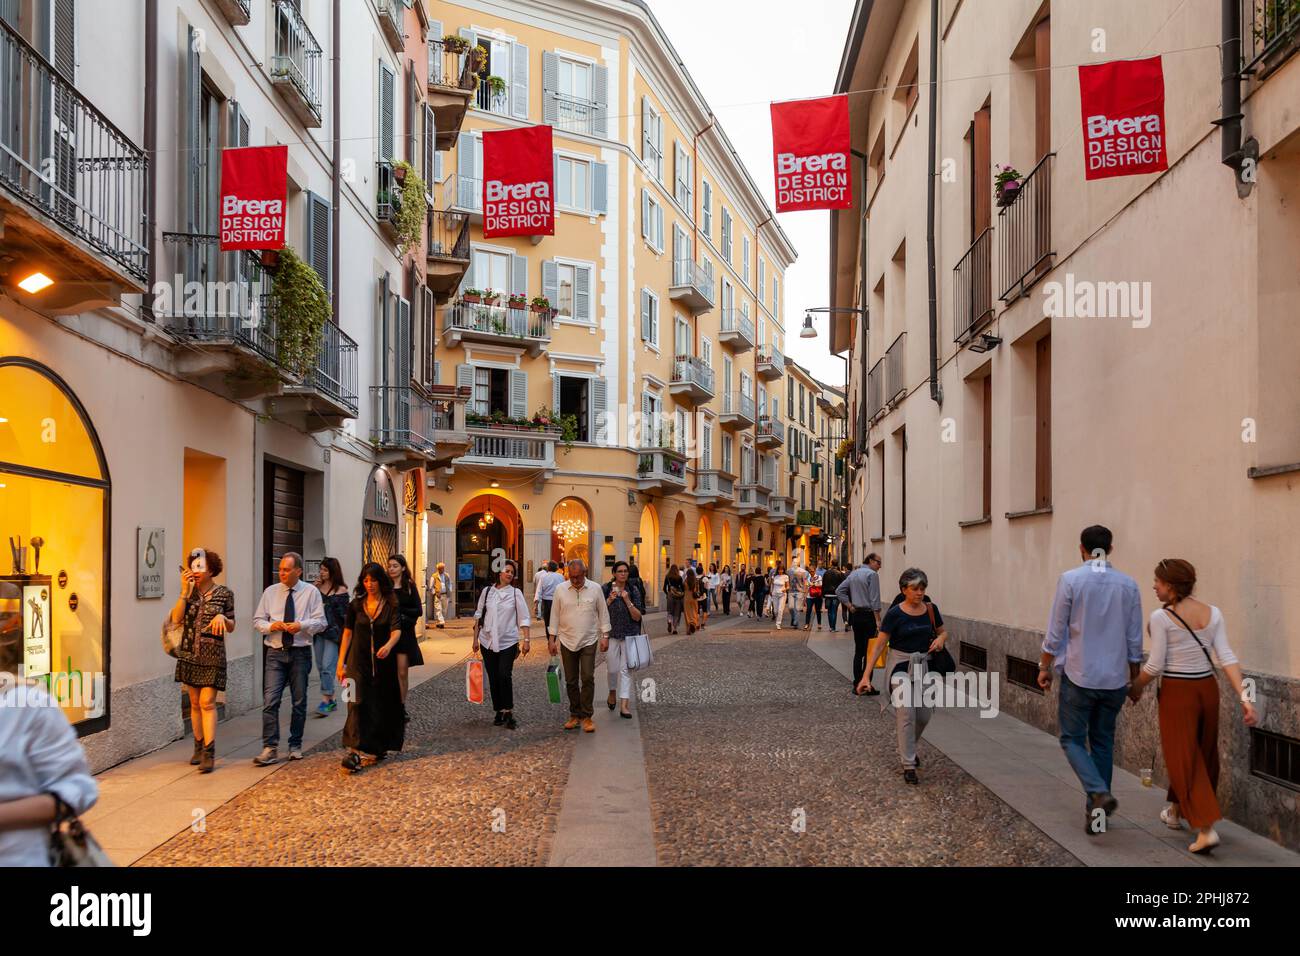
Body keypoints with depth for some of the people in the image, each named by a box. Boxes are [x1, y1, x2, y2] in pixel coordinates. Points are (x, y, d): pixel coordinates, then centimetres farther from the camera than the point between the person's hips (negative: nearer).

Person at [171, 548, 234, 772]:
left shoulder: (224, 593, -1)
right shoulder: (189, 593, 6)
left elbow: (231, 627, 5)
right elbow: (176, 619, -7)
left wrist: (222, 617, -17)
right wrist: (185, 591, -12)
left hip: (212, 655, -4)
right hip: (189, 653, 4)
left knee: (207, 702, -10)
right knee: (194, 703, 10)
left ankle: (209, 753, -10)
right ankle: (199, 747, 21)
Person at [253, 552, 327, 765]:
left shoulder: (311, 592, 1)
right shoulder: (270, 592, 7)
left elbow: (321, 622, -1)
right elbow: (257, 620, 9)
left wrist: (302, 625, -19)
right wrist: (271, 626, -12)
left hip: (300, 653, -1)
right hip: (275, 653, 1)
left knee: (299, 701, 8)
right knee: (270, 700, -10)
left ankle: (295, 746, 21)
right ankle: (270, 748, -7)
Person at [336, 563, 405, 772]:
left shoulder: (391, 605, -2)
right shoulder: (356, 605, 4)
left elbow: (396, 630, -13)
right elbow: (347, 633, 8)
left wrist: (389, 645, -35)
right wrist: (341, 662, 5)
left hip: (383, 662, 0)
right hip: (358, 662, 0)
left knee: (382, 706, 8)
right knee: (358, 703, -13)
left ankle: (377, 748, 27)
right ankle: (355, 752, -20)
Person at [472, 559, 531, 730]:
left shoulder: (516, 593, 1)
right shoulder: (487, 592, 5)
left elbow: (524, 618, -1)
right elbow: (478, 616, 11)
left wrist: (525, 640, -9)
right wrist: (475, 639, 9)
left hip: (508, 642, -2)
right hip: (488, 642, 2)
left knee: (505, 676, -14)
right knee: (493, 679, 6)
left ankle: (509, 713, -6)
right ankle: (499, 712, 17)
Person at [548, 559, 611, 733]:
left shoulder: (595, 589, -3)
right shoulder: (560, 590, -1)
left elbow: (603, 614, 4)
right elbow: (554, 616, 4)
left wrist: (605, 636, 1)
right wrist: (552, 639, 2)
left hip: (589, 641, -1)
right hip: (567, 642, 2)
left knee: (588, 678, -8)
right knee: (571, 681, 7)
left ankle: (587, 716, -1)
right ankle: (575, 714, 18)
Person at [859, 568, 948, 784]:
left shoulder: (931, 609, -1)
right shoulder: (895, 614, -13)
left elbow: (943, 632, 16)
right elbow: (878, 644, -12)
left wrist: (941, 639, -9)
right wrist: (867, 674, -18)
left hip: (924, 664, 5)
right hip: (900, 665, -4)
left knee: (924, 714, 10)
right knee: (906, 714, -8)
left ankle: (908, 748, 38)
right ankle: (908, 765, 1)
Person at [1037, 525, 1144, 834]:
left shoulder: (1070, 580, -9)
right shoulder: (1128, 585, 1)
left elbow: (1055, 631, -6)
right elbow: (1135, 639, 6)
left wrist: (1045, 667, 6)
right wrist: (1134, 677, 17)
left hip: (1078, 676, -4)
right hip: (1115, 679, 4)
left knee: (1073, 739, 7)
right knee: (1103, 742, 14)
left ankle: (1099, 792, -16)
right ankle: (1096, 811, 16)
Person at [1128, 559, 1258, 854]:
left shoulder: (1161, 617, -14)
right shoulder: (1213, 613, 1)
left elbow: (1155, 666, -12)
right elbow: (1227, 657, -6)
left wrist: (1136, 687, 4)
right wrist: (1244, 698, -9)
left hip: (1177, 693, -6)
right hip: (1207, 689, 6)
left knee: (1184, 758, 1)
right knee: (1203, 755, 20)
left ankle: (1206, 828, -9)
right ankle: (1176, 812, 38)